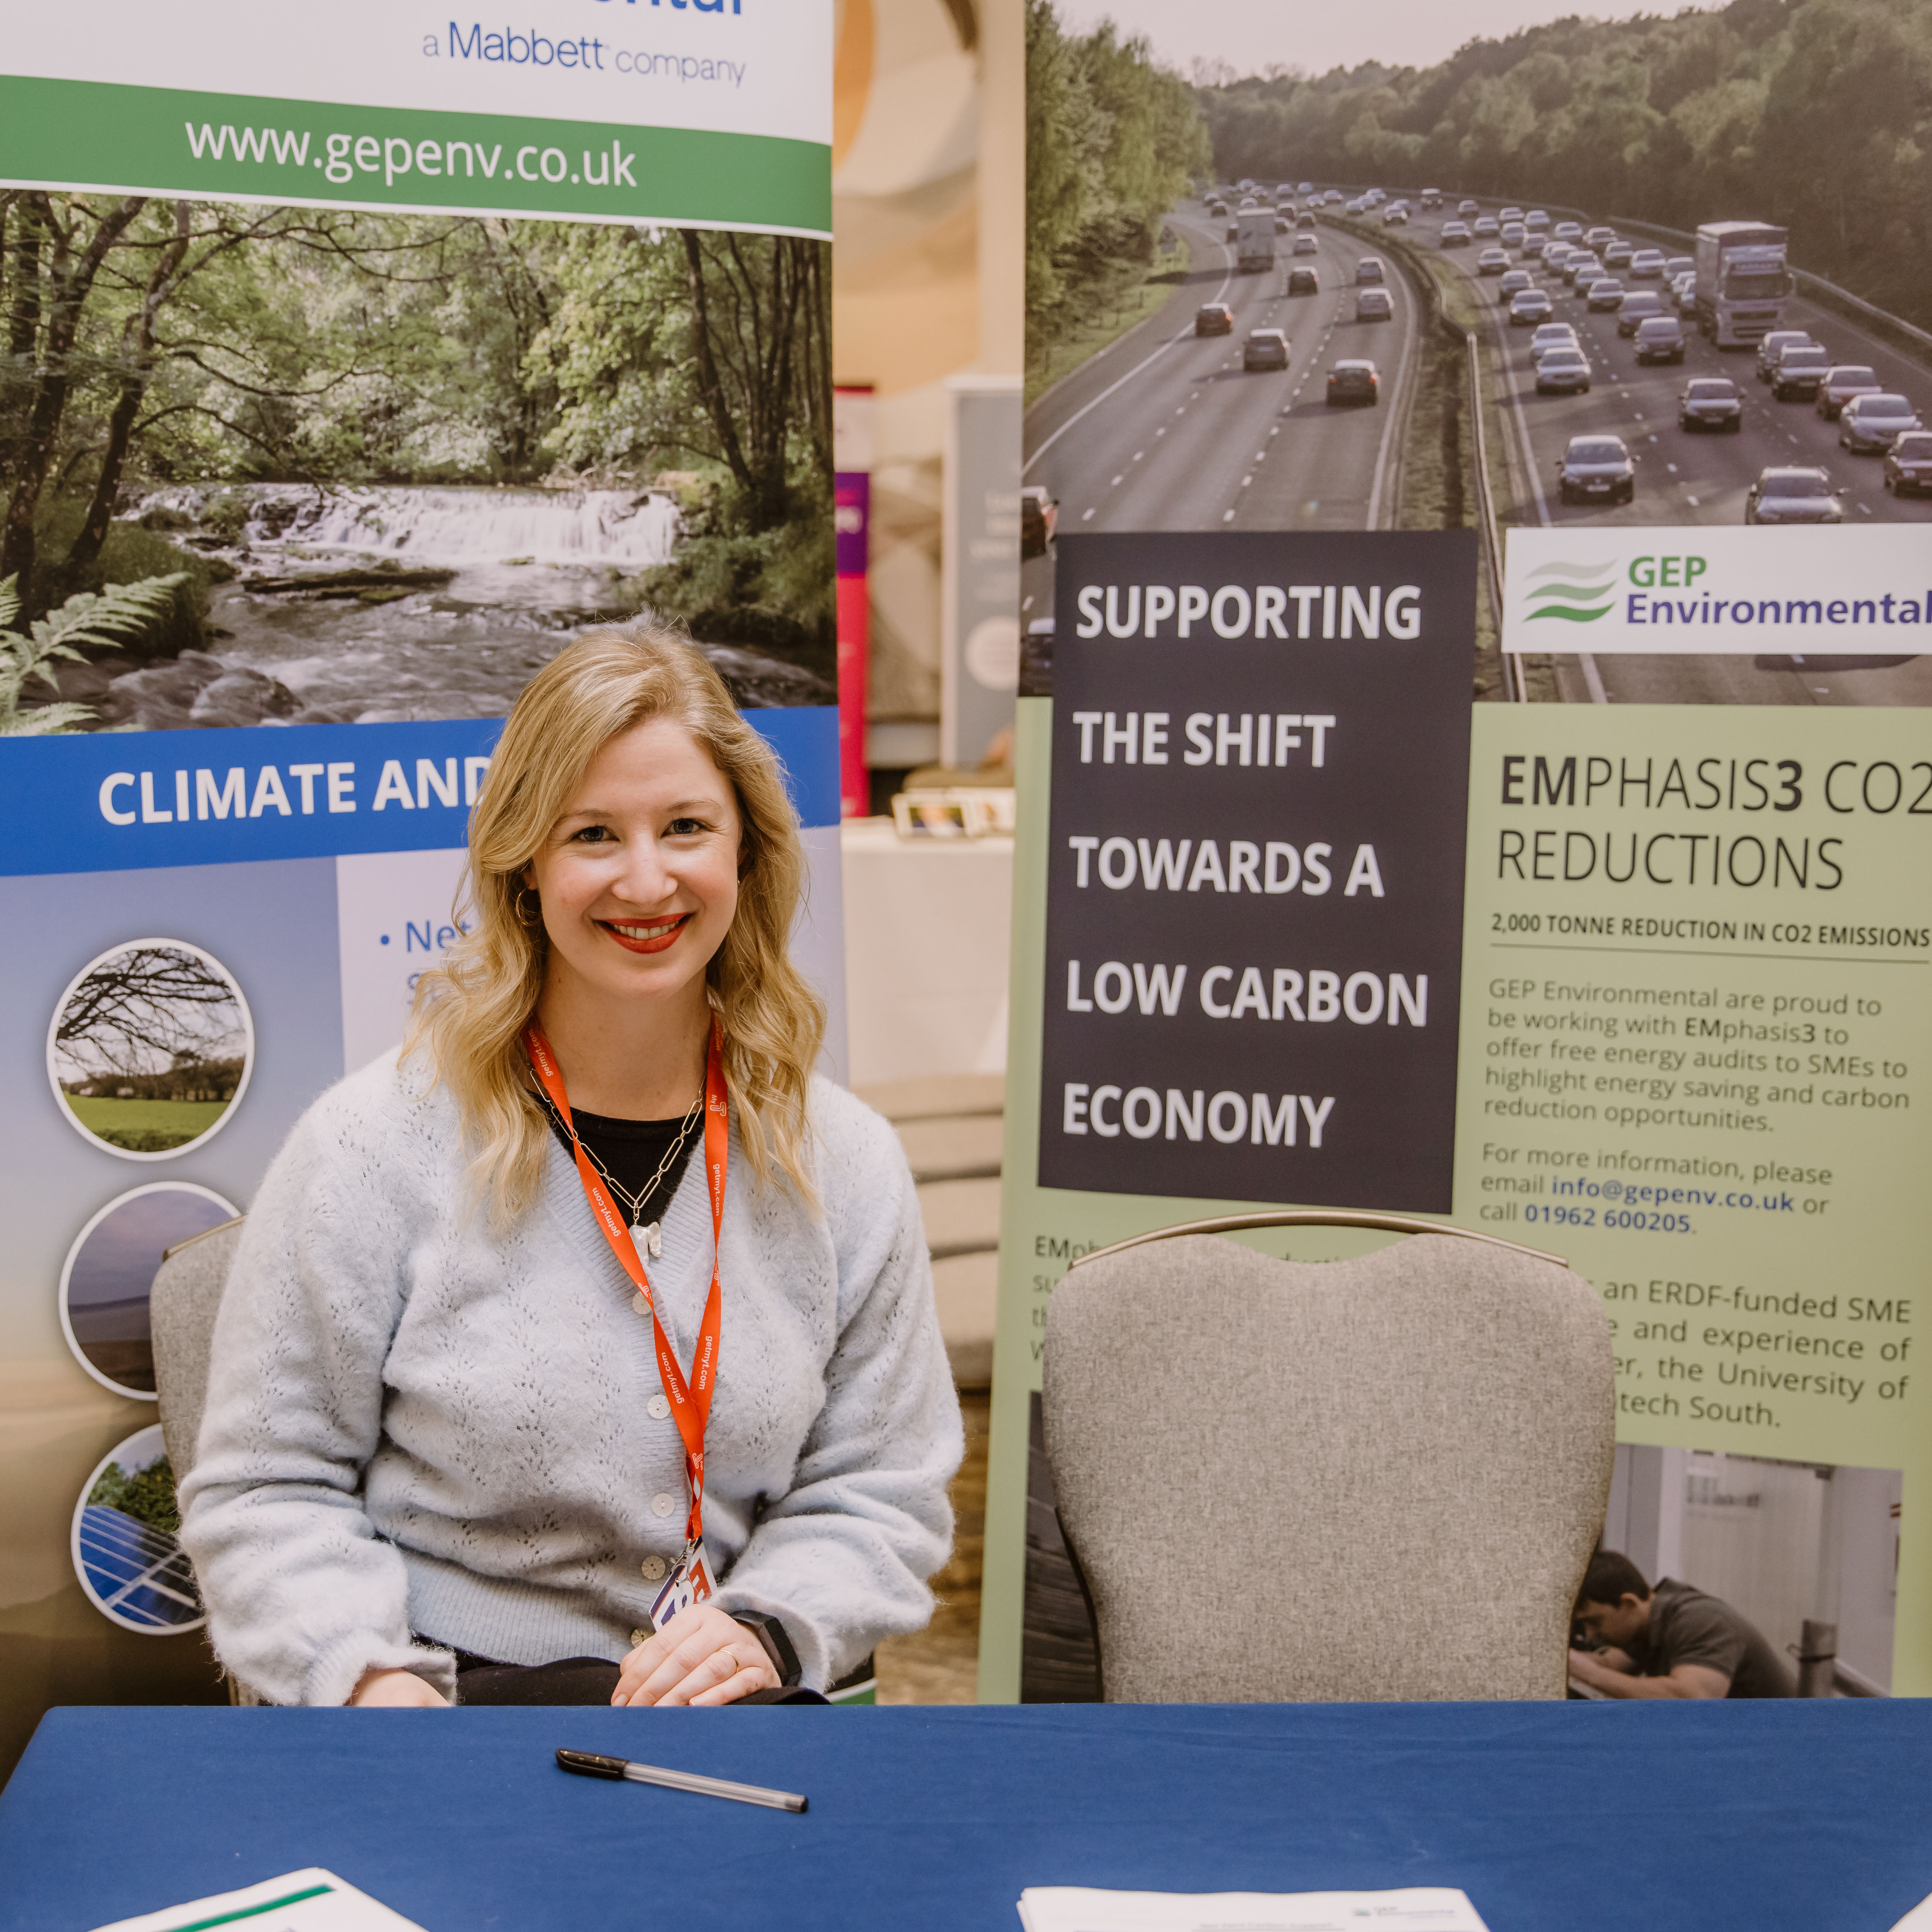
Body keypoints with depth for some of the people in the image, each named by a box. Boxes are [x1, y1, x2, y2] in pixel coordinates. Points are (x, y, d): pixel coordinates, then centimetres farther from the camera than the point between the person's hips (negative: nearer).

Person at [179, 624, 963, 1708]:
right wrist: (365, 1672, -15)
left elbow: (881, 1495, 10)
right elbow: (264, 1487, 1)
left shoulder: (847, 1162, 6)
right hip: (446, 1695, -2)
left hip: (727, 1705, 3)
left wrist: (768, 1627, -9)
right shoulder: (381, 1146, -4)